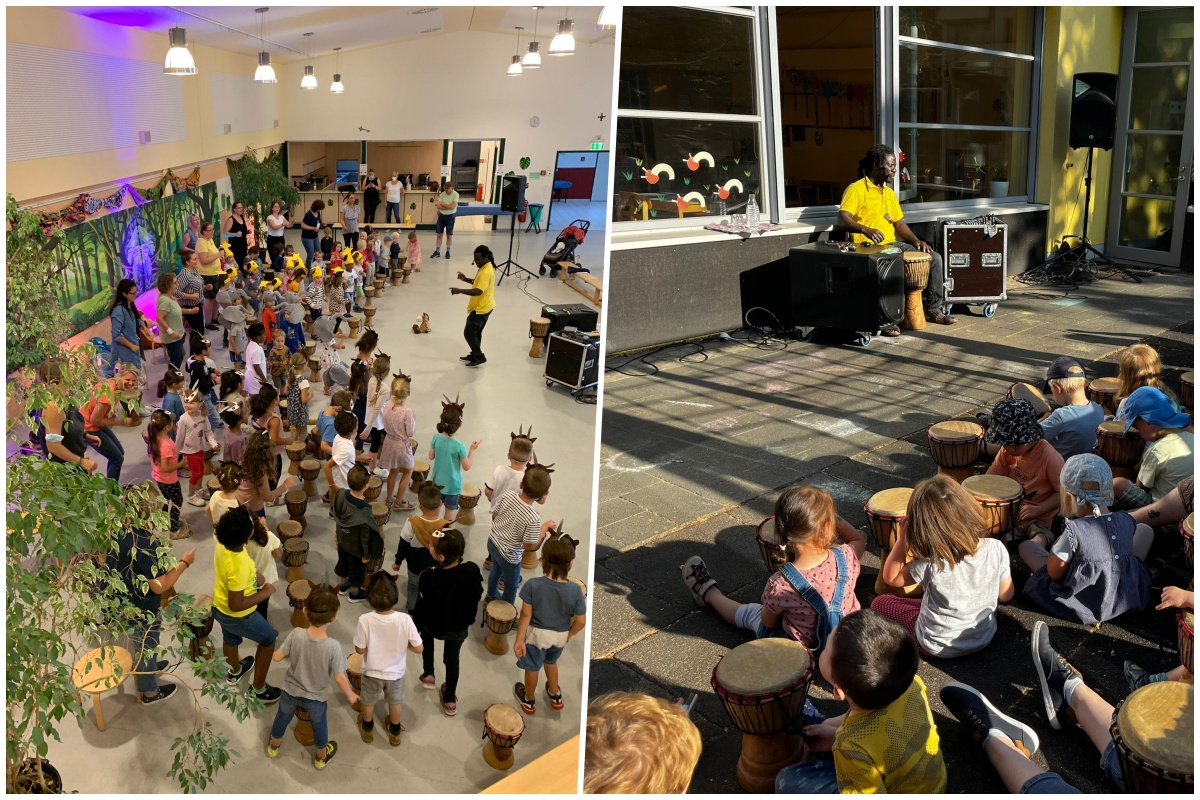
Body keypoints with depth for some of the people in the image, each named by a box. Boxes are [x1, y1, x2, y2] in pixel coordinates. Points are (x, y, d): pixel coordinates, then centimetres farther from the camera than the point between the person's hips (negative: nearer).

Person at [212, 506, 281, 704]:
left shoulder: (222, 544, -17)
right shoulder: (239, 567, -42)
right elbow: (236, 605, -34)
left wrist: (253, 575, -3)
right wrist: (265, 592, -25)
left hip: (219, 606, 7)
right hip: (237, 616, -7)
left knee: (230, 639, 35)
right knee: (269, 639, 18)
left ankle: (234, 671, 64)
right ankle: (259, 688, 31)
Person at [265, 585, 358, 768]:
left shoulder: (296, 635, -30)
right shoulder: (333, 646, -34)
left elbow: (277, 657, -15)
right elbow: (340, 678, -25)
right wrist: (350, 695, -7)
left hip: (291, 690, 2)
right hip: (316, 697, -2)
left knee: (283, 717, 32)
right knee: (319, 725, 27)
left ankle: (273, 746, 58)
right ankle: (321, 757, 51)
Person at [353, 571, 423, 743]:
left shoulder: (365, 620, -31)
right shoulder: (405, 619, -29)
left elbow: (360, 650, -17)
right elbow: (419, 648, -20)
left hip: (372, 672, 0)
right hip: (395, 672, 0)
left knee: (368, 703, 30)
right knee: (395, 703, 29)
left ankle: (367, 730, 54)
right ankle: (395, 734, 50)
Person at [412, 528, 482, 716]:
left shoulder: (429, 577, -33)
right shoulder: (472, 570, -26)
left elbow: (422, 608, -18)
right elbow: (476, 597, -8)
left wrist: (414, 630, 0)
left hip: (435, 627, -1)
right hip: (461, 628, 1)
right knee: (452, 658, 27)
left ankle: (428, 675, 37)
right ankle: (450, 700, 40)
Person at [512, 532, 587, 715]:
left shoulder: (533, 585, -29)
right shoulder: (575, 590, -24)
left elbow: (526, 615, -20)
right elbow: (581, 621, -16)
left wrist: (519, 639, -8)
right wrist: (569, 634, 4)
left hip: (536, 634, -2)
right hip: (560, 636, 2)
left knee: (532, 668, 25)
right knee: (551, 661, 33)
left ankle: (529, 701, 49)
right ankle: (555, 696, 53)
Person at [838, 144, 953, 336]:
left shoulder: (889, 192, 18)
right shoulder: (856, 189, -7)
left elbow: (899, 223, 22)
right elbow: (843, 218, -19)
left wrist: (916, 241, 6)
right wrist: (865, 229, -35)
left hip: (893, 245, 8)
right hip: (868, 247, -8)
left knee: (934, 258, 1)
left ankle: (933, 309, 12)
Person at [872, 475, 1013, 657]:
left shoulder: (930, 565, -34)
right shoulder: (996, 549, -23)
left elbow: (890, 577, -15)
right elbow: (1006, 595, -7)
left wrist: (902, 538, -23)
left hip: (940, 647, -5)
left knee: (880, 603, 14)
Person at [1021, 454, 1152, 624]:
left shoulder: (1073, 530, -27)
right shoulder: (1127, 521, -12)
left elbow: (1054, 573, -16)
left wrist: (1058, 543, -5)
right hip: (1128, 598, 4)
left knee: (1025, 547, 8)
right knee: (1145, 529, 22)